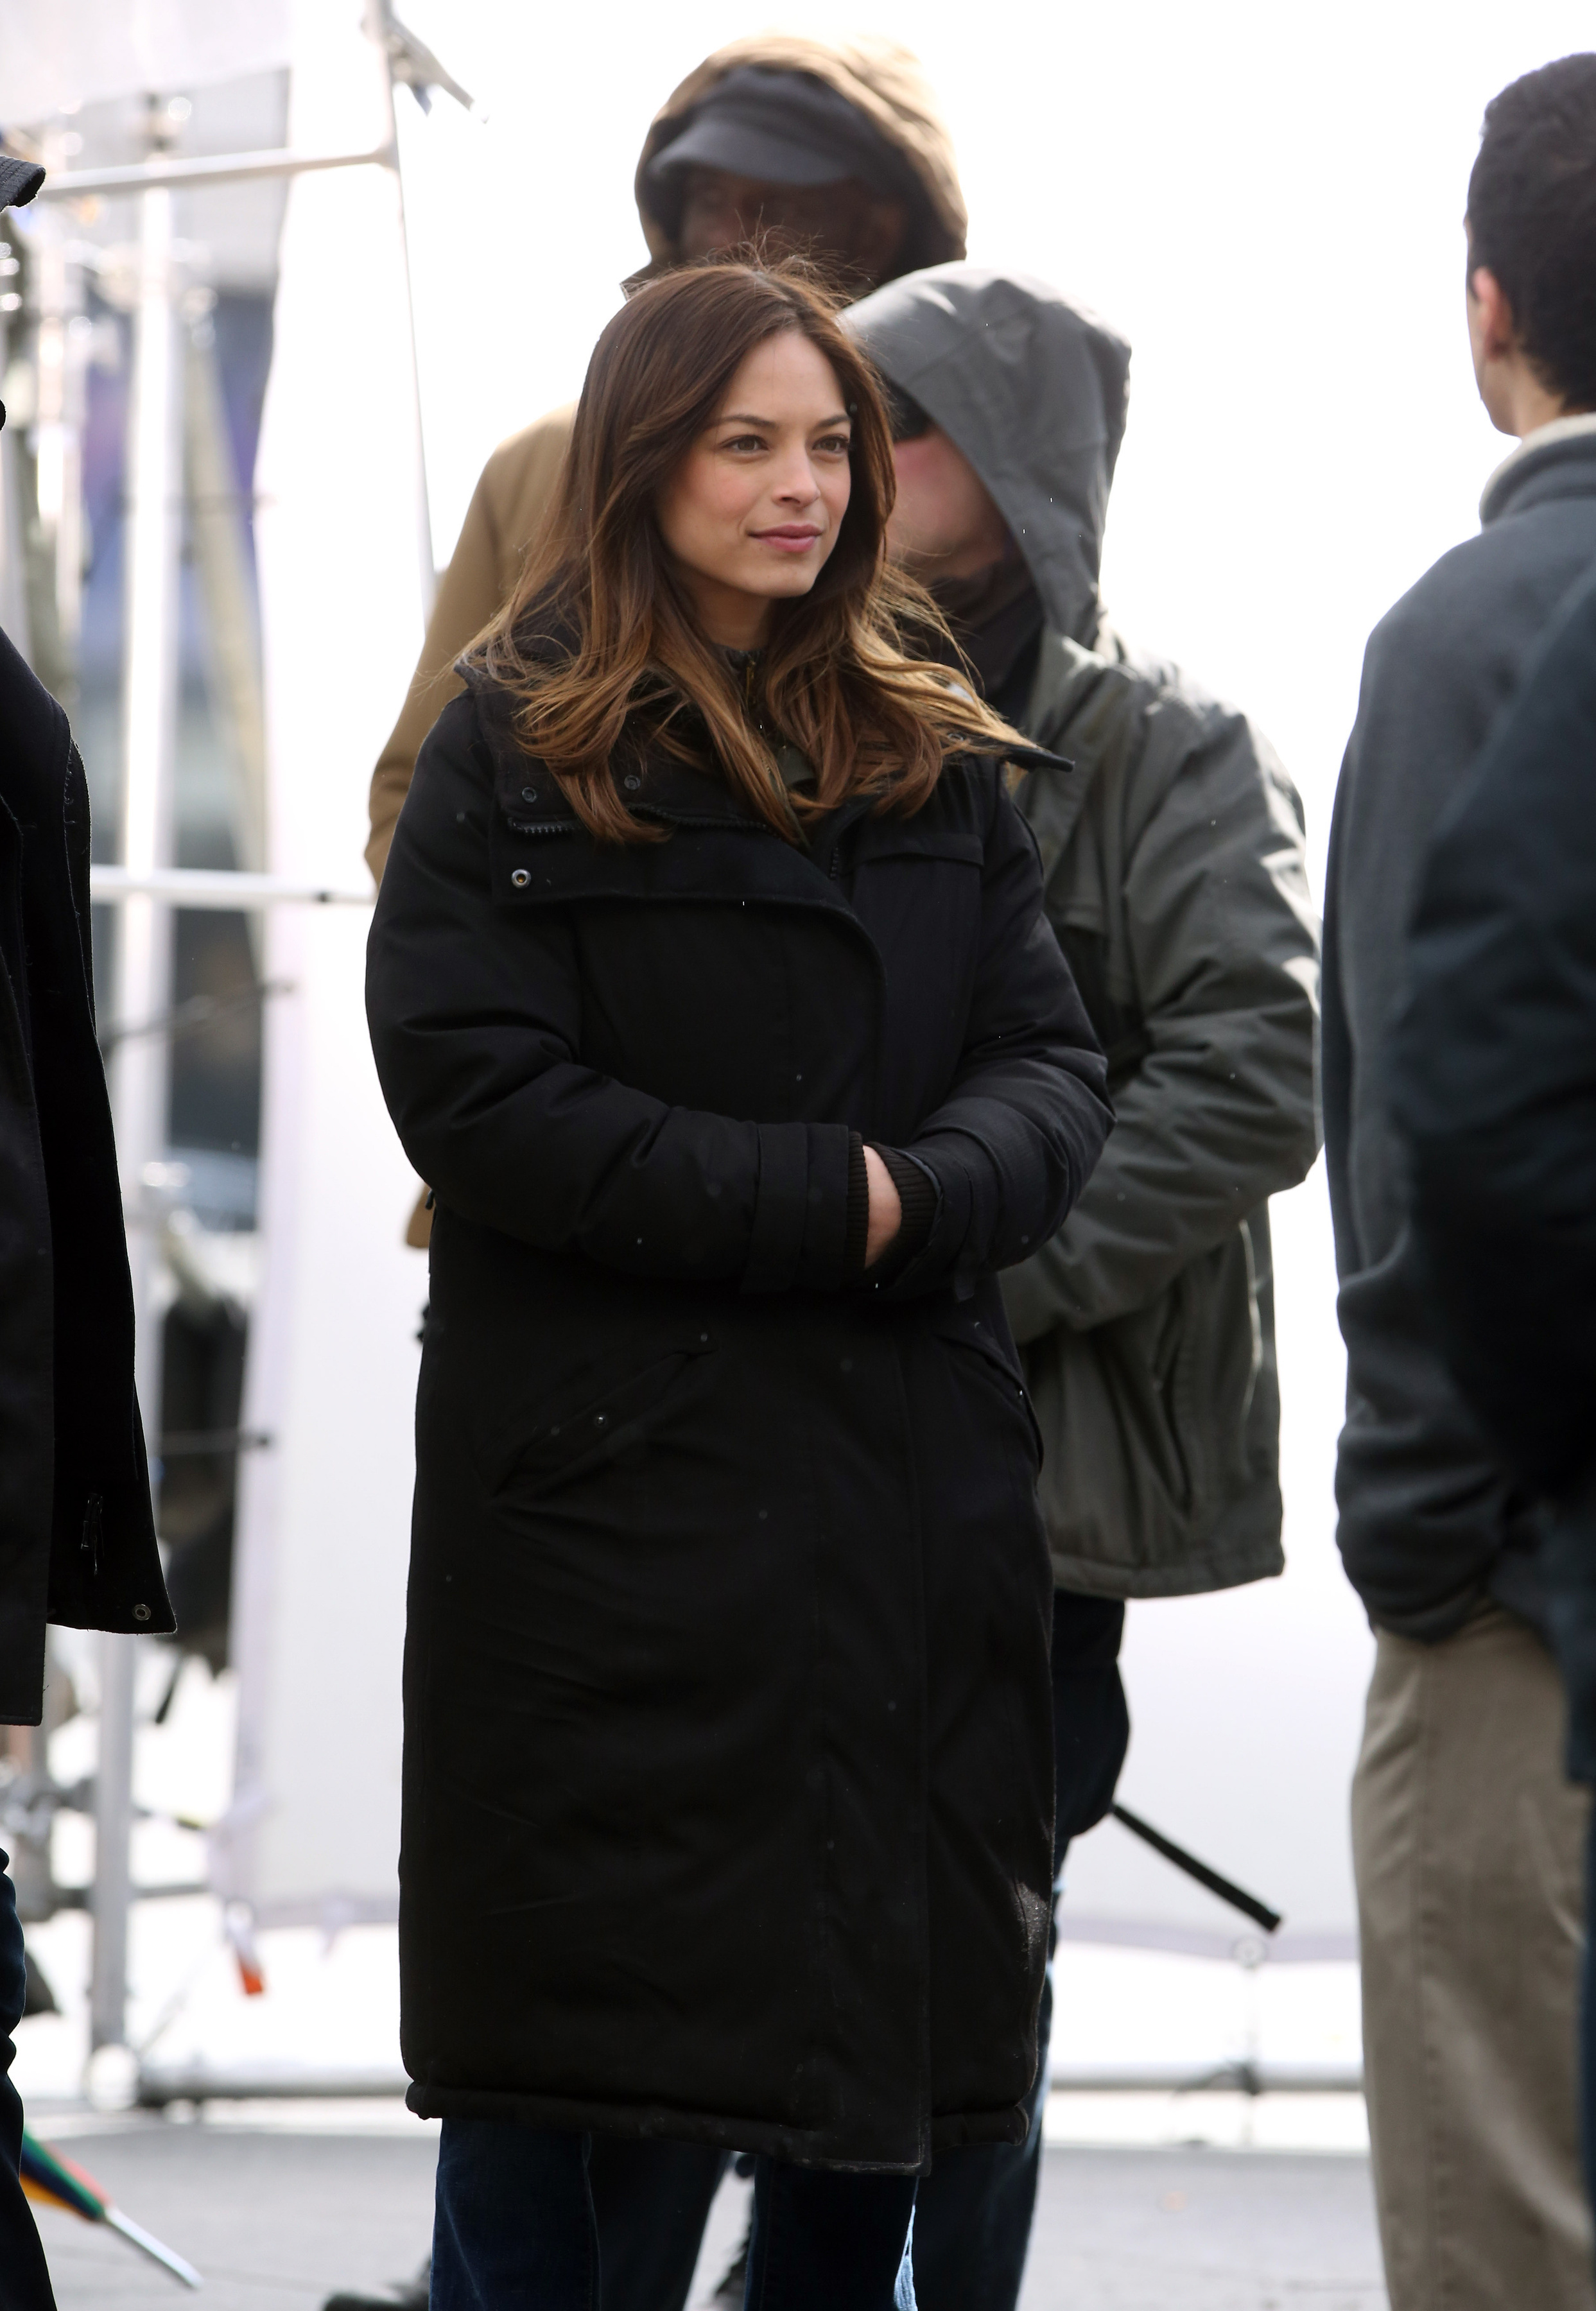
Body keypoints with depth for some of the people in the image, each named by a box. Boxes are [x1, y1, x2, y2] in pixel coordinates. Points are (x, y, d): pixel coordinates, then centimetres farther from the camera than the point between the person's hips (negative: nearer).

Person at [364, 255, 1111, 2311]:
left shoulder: (938, 764, 13)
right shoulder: (514, 754, 0)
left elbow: (1050, 1071, 6)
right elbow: (478, 1100, -11)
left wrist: (930, 1200, -16)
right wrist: (819, 1199, -15)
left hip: (902, 1484, 4)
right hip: (597, 1472, -4)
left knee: (876, 2078, 6)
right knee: (547, 2076, 0)